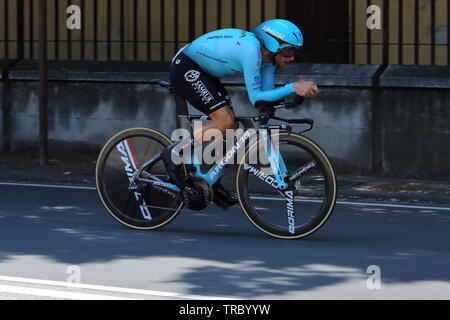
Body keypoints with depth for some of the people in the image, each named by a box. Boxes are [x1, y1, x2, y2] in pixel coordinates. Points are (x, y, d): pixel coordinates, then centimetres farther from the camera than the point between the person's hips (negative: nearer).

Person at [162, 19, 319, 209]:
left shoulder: (268, 56, -2)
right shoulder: (252, 50, -29)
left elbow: (267, 94, 0)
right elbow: (256, 98, -30)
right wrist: (292, 88, -34)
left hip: (202, 72, 10)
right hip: (185, 69, -10)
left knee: (231, 128, 5)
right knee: (225, 122, -18)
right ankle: (174, 154, -8)